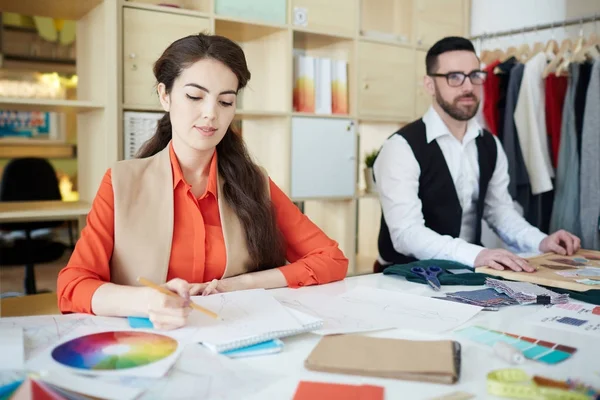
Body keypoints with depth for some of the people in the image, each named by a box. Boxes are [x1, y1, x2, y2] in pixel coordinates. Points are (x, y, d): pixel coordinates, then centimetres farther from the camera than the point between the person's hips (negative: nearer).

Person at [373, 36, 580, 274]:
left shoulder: (490, 145, 7)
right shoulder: (401, 147, -16)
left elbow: (500, 211, 12)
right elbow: (406, 233, -24)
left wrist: (540, 242, -5)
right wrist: (475, 254, -36)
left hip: (468, 272, 7)